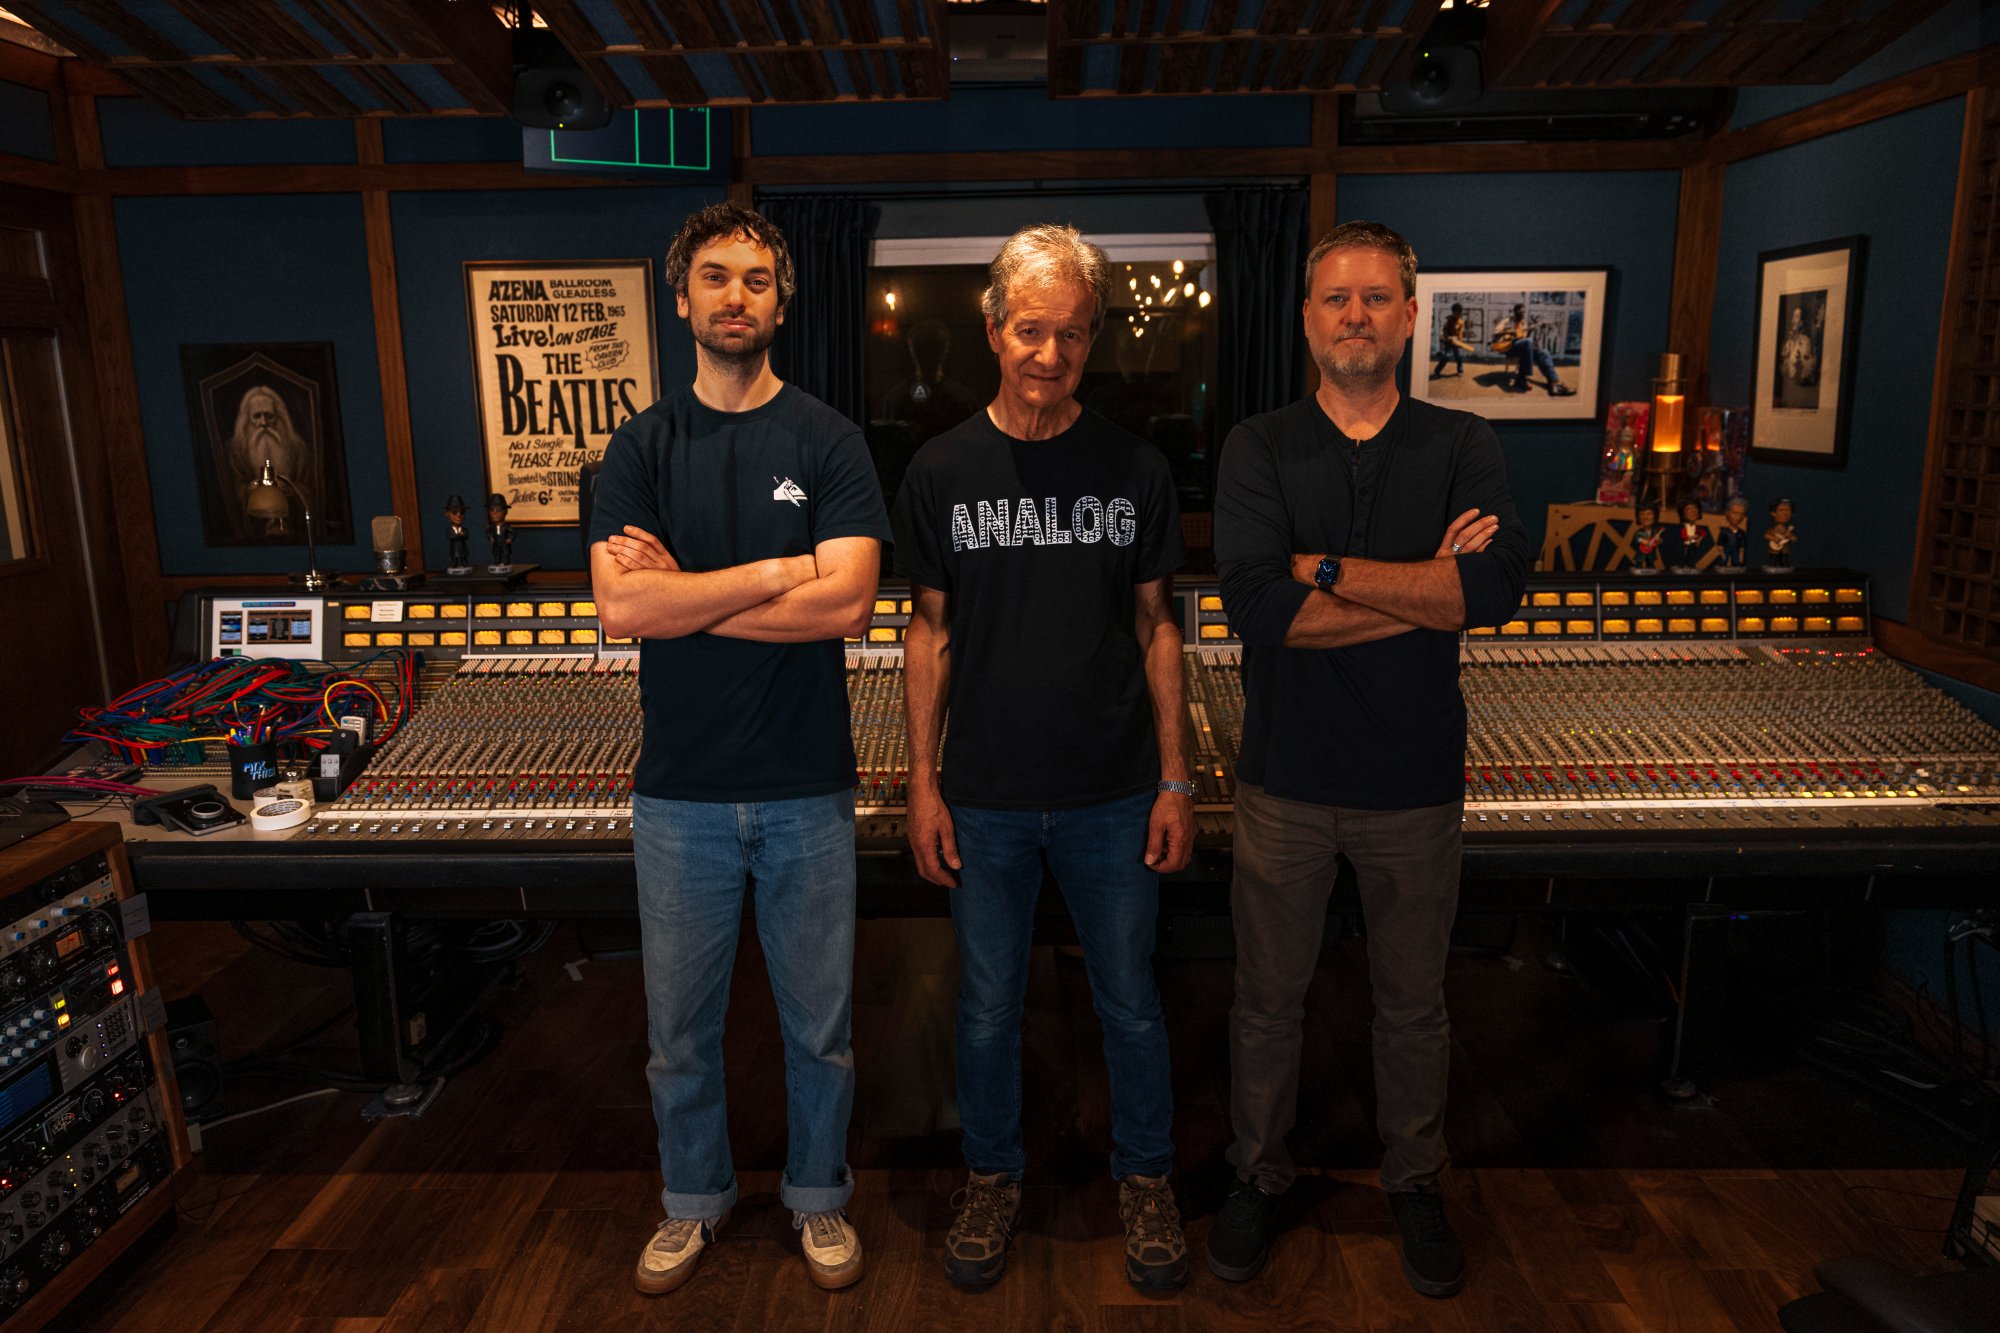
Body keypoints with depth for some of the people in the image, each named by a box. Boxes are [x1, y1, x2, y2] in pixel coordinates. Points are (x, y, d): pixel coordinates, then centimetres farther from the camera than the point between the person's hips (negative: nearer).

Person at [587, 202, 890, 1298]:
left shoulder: (827, 442, -2)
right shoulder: (642, 447, 2)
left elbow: (845, 603, -16)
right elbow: (620, 606, -13)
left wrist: (683, 592, -13)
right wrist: (778, 569, -15)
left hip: (806, 789, -1)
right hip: (680, 789, 1)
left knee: (819, 1023, 13)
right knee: (681, 1028, 16)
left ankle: (819, 1197, 38)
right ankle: (693, 1200, 40)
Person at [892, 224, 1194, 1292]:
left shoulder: (1136, 471, -2)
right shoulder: (942, 472, -2)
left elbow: (1156, 628, 2)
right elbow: (931, 634, 2)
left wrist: (1175, 781, 0)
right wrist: (923, 782, -1)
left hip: (1112, 796, 0)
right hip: (986, 798, 0)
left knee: (1130, 1002, 14)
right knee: (988, 1004, 14)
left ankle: (1144, 1177, 37)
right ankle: (993, 1178, 37)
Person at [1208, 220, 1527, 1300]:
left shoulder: (1463, 448, -1)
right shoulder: (1259, 449, -3)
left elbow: (1499, 586, -20)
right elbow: (1255, 605, -20)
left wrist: (1327, 570, -19)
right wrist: (1423, 590, -17)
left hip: (1416, 780, 1)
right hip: (1287, 777, 0)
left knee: (1414, 1003, 18)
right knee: (1268, 998, 14)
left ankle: (1415, 1182, 41)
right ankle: (1257, 1177, 37)